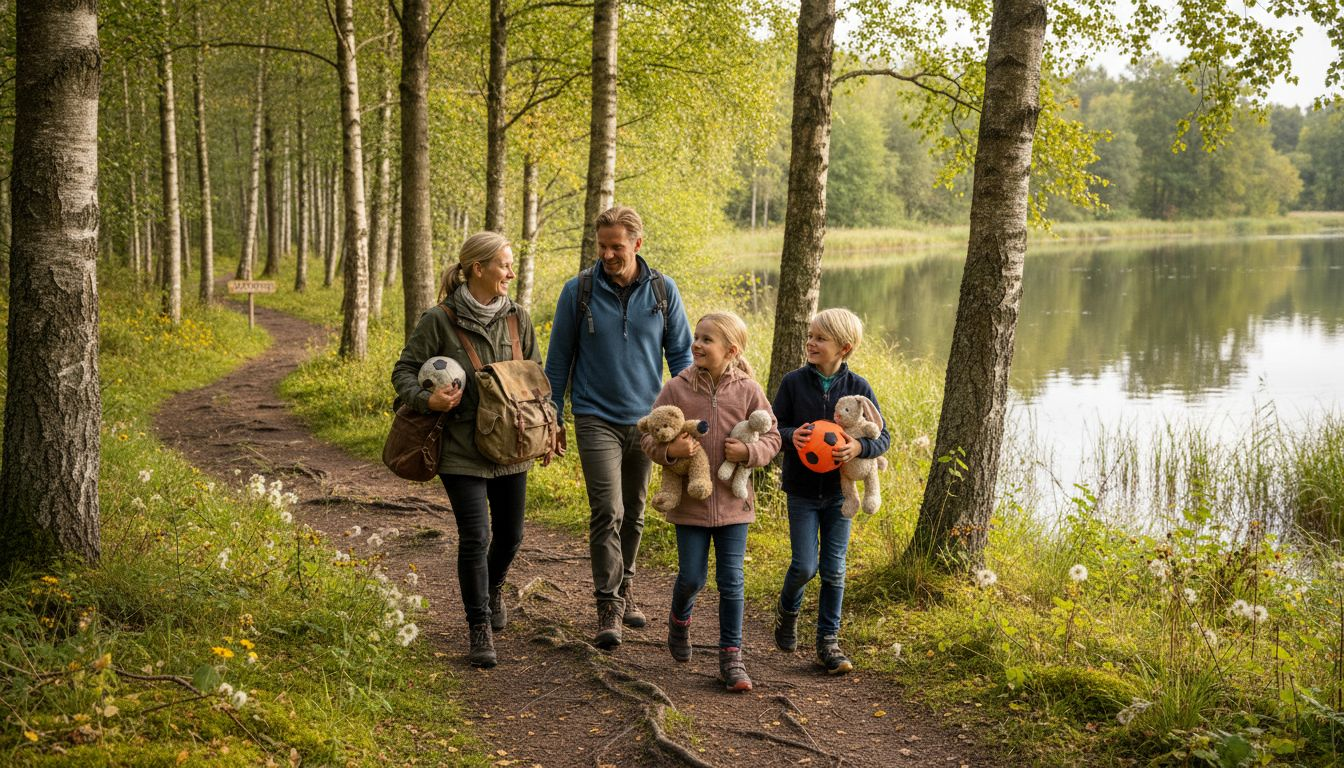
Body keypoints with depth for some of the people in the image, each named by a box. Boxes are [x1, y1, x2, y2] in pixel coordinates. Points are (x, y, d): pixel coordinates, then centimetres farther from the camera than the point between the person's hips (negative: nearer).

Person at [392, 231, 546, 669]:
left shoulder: (517, 318, 3)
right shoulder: (439, 321, -10)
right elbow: (404, 372, -3)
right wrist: (427, 400, -23)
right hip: (462, 449, -4)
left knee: (510, 535, 14)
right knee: (475, 537, -9)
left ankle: (492, 588, 46)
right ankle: (480, 628, 6)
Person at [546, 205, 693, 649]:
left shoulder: (663, 291, 0)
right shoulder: (579, 291, -5)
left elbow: (680, 354, 8)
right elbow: (558, 359, 3)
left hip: (646, 420, 3)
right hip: (597, 418, -3)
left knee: (634, 514, 13)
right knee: (607, 512, -13)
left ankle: (625, 591, 29)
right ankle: (609, 608, -9)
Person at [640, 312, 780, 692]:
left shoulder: (747, 391, -4)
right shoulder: (677, 388, -5)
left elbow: (772, 437, 4)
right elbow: (648, 436, -1)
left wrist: (749, 452, -16)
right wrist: (669, 450, -22)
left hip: (733, 502, 0)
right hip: (690, 502, 0)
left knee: (731, 581, 3)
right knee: (692, 577, 4)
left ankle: (731, 656, 14)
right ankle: (679, 619, 38)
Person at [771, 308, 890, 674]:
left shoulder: (858, 388, -6)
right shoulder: (794, 381, -6)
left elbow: (883, 437, -3)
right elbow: (773, 425, 0)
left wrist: (860, 447, -24)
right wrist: (790, 435, -22)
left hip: (839, 490, 1)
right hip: (802, 490, -1)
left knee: (834, 569, 5)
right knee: (805, 565, -4)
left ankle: (828, 641, 18)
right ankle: (787, 610, 28)